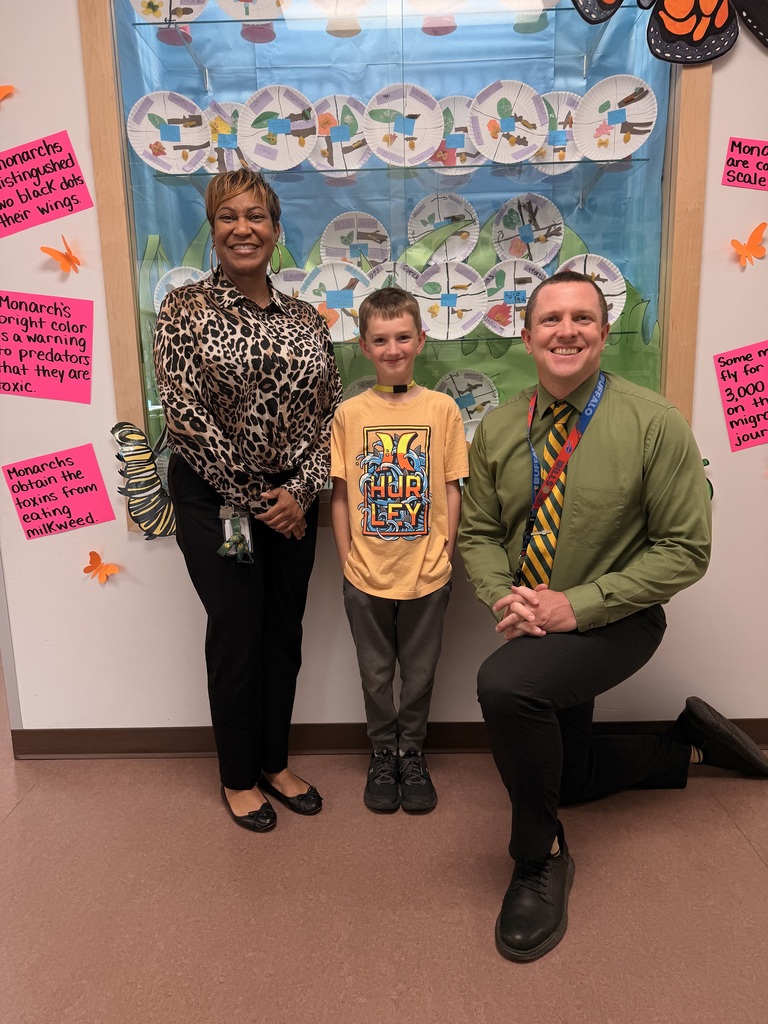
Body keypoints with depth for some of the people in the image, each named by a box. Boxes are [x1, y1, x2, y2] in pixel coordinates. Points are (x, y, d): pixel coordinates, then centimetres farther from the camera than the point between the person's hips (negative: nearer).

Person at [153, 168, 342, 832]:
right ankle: (239, 777, 26)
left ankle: (276, 763, 33)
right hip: (216, 499, -4)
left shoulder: (307, 319, 7)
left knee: (285, 633, 12)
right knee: (237, 635, 4)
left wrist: (300, 490, -10)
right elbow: (185, 413, -12)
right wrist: (252, 497, -13)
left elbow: (330, 413, 4)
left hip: (292, 501, 4)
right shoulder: (185, 308, -4)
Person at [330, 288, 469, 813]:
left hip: (427, 573, 0)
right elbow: (340, 494, 0)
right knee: (376, 673, 16)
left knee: (419, 671, 15)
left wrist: (444, 553, -4)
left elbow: (452, 490, -1)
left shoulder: (442, 408, -4)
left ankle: (412, 753, 38)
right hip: (366, 574, 0)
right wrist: (348, 558, -3)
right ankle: (383, 754, 38)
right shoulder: (349, 413, -3)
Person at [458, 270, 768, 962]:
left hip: (613, 620, -6)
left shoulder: (655, 424, -17)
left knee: (503, 683, -34)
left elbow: (686, 550, -16)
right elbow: (478, 533, 2)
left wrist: (575, 605, -24)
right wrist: (505, 597, -19)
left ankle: (541, 859, -8)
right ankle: (690, 747, 44)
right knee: (566, 776, 20)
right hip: (536, 624, 6)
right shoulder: (498, 430, -5)